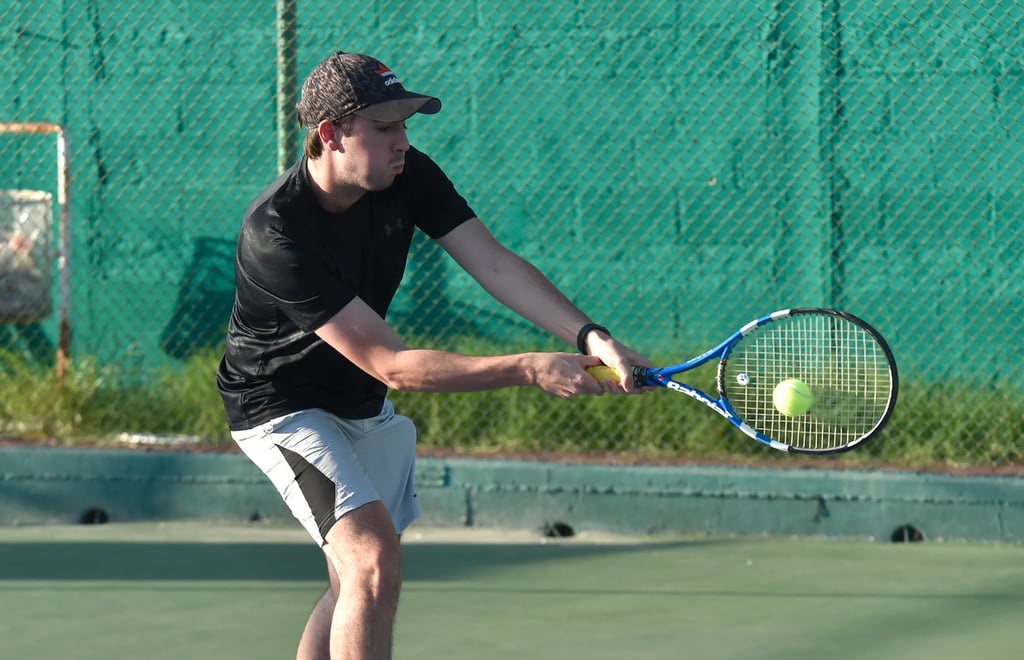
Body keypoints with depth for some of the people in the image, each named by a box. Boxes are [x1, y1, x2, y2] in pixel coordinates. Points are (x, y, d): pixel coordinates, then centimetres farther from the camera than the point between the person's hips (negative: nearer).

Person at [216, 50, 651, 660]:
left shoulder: (408, 177, -13)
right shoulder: (276, 233, -34)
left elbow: (494, 264, -16)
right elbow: (391, 365, -35)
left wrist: (590, 336, -33)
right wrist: (529, 370, -39)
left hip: (365, 405, 8)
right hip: (282, 403, -8)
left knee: (355, 590, 13)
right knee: (375, 562, -24)